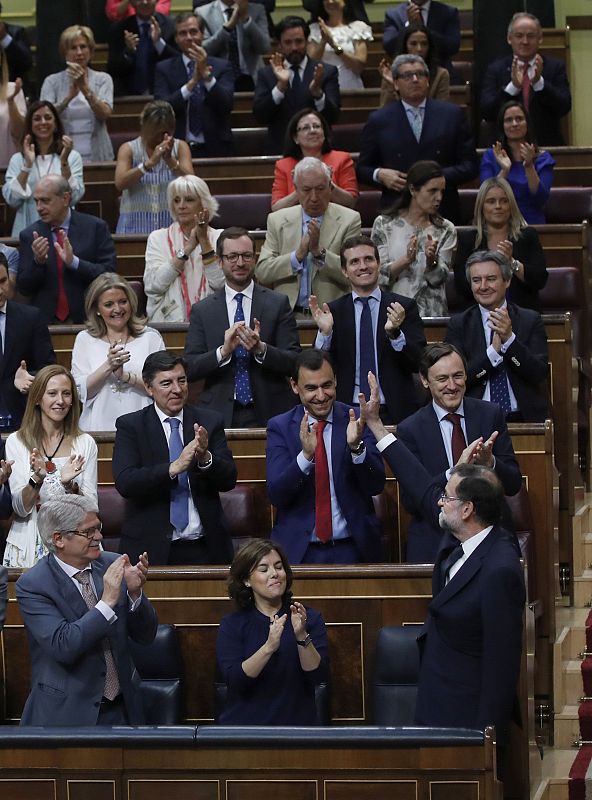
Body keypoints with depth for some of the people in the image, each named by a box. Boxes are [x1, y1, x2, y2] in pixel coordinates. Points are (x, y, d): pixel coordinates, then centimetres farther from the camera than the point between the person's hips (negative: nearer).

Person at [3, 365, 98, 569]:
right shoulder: (16, 442, 5)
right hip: (29, 545, 0)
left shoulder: (85, 443, 7)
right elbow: (20, 509, 0)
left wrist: (69, 484, -14)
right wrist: (36, 479, -18)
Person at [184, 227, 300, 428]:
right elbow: (189, 369, 1)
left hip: (269, 415, 0)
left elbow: (294, 363, -1)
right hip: (220, 416, 0)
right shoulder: (202, 311, 8)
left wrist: (260, 349, -18)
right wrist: (223, 351, -15)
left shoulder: (278, 304, 5)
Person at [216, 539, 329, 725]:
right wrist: (269, 647, -23)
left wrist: (302, 637, -20)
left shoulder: (310, 619, 7)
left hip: (297, 722, 0)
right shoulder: (231, 624, 5)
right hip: (245, 722, 0)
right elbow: (233, 680, -9)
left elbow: (319, 675, -5)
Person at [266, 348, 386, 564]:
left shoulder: (357, 420, -1)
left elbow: (376, 486, -7)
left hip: (352, 549, 0)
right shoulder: (280, 427, -1)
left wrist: (356, 446, -24)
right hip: (298, 552, 0)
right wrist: (306, 455, -26)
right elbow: (276, 495, -11)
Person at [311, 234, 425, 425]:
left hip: (394, 412, 0)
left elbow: (419, 364, -1)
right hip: (348, 413, 0)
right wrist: (325, 333, -11)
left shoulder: (404, 307, 6)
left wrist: (394, 333, -17)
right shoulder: (333, 311, 10)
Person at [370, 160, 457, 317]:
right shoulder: (384, 224, 5)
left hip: (431, 314, 1)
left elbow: (438, 278, 1)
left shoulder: (446, 230, 10)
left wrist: (431, 260, -19)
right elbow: (379, 276, 0)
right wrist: (406, 260, -17)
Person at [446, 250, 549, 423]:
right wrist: (493, 351, -12)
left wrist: (509, 339, -14)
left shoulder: (531, 320, 9)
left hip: (524, 419, 1)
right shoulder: (458, 324, 9)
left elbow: (540, 374, -2)